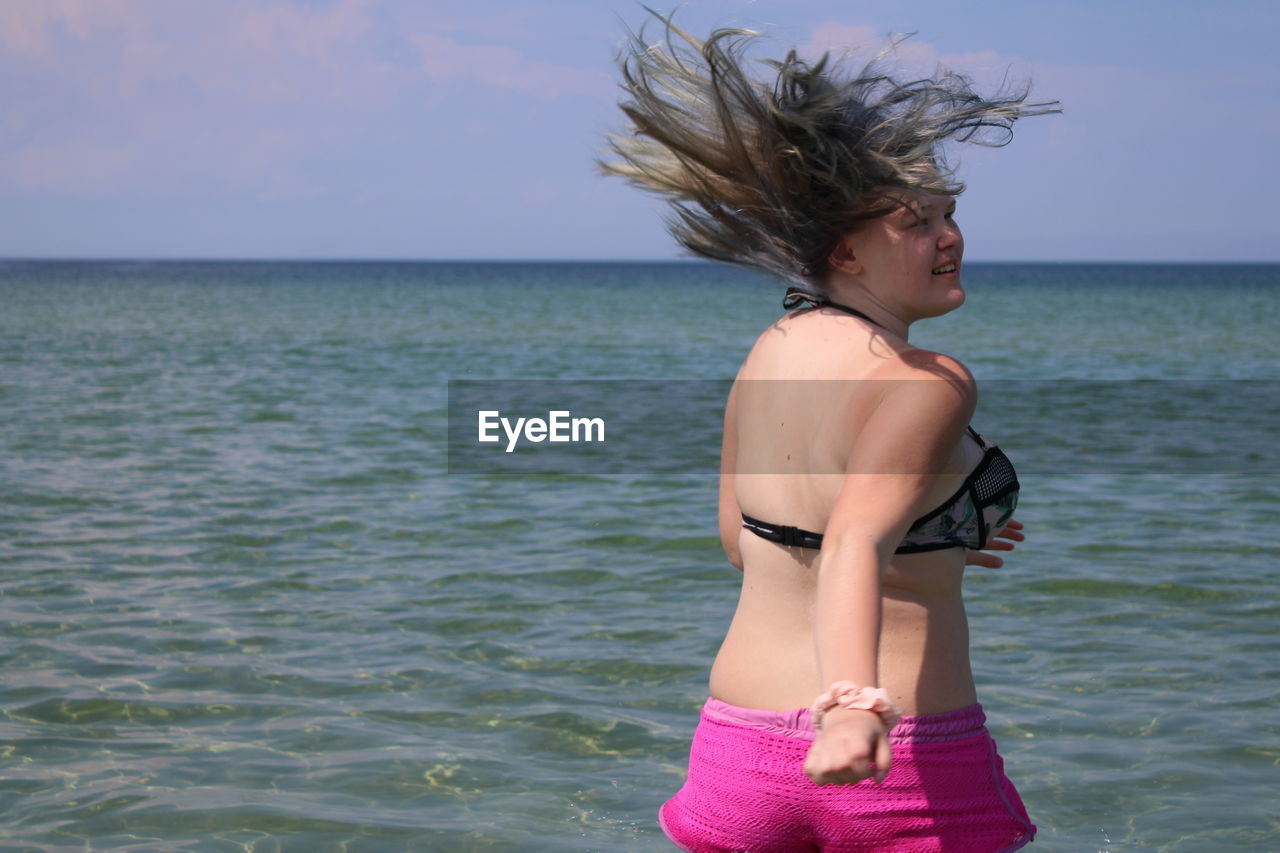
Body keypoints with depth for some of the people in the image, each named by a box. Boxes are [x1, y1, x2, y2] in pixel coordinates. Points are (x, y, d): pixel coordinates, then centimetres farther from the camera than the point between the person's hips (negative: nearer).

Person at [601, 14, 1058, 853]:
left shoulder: (769, 352, 6)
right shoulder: (927, 383, -15)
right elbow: (854, 543, -31)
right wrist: (853, 704, -47)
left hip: (745, 738, 6)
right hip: (911, 765, -6)